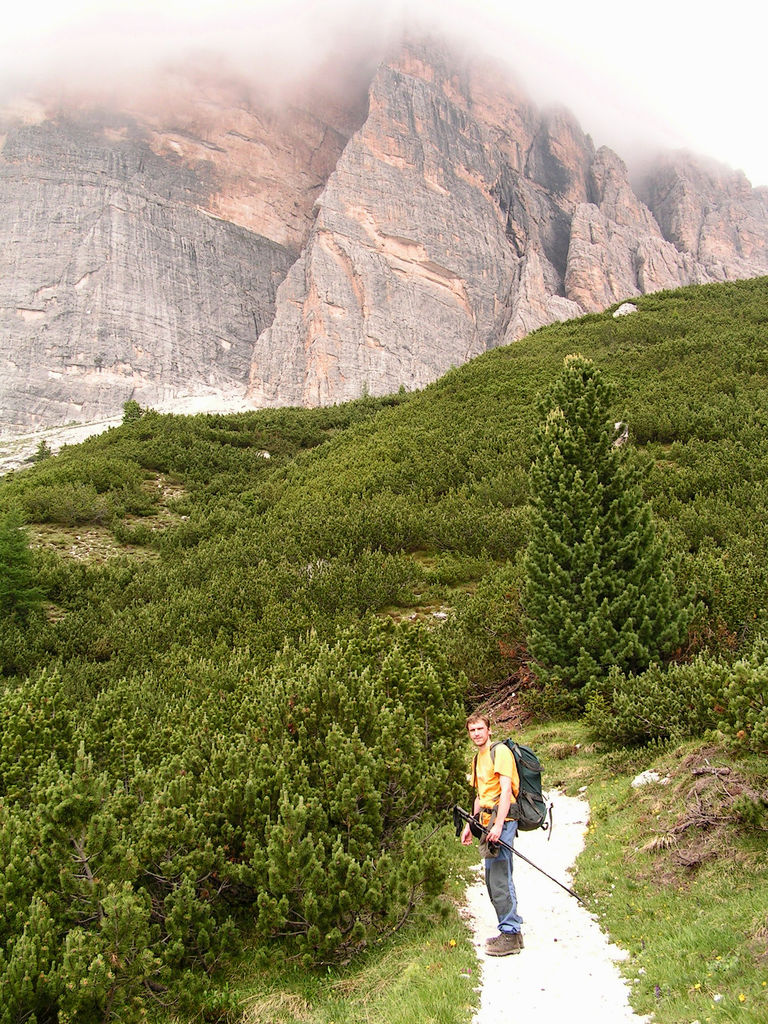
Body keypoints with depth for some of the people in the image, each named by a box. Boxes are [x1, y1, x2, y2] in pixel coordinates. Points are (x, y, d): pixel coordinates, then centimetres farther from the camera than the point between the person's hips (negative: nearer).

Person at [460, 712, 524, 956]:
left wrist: (498, 825, -24)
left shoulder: (500, 751, -8)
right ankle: (511, 929, 21)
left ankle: (510, 935, -2)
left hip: (502, 819, -9)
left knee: (499, 878, -10)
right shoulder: (477, 758, 20)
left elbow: (506, 789, -17)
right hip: (487, 820, 9)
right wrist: (470, 824, 22)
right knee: (493, 879, 11)